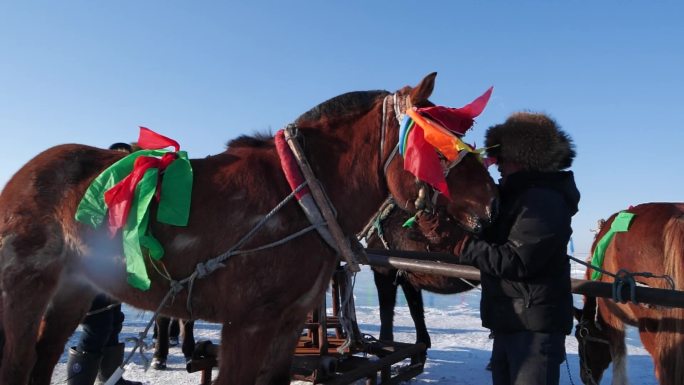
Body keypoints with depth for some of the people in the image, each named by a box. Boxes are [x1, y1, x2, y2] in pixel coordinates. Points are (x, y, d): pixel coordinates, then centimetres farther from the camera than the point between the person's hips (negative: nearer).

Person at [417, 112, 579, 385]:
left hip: (535, 324, -10)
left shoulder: (544, 201, -18)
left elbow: (516, 261, -26)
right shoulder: (516, 196, 13)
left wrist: (464, 248, -21)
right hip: (509, 321, 10)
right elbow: (488, 239, 11)